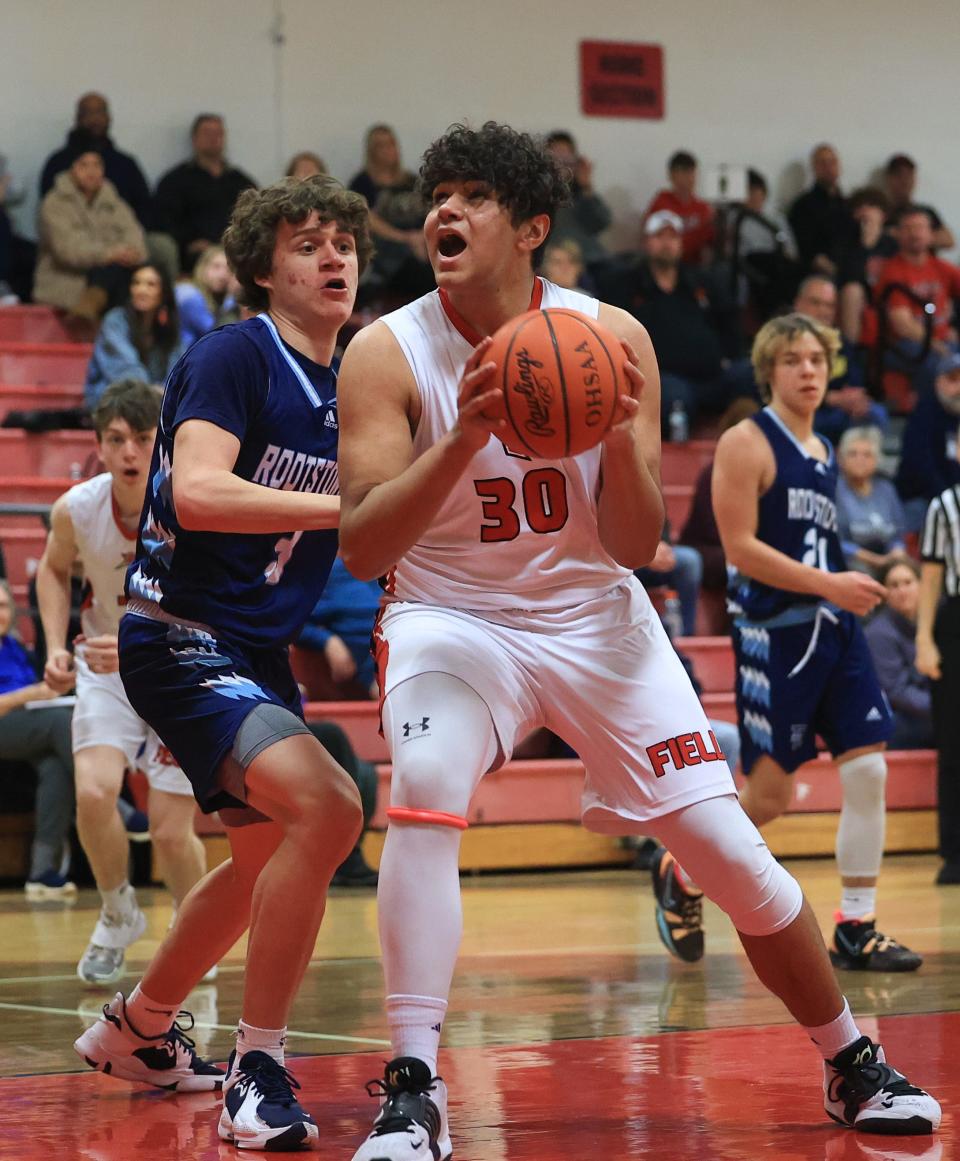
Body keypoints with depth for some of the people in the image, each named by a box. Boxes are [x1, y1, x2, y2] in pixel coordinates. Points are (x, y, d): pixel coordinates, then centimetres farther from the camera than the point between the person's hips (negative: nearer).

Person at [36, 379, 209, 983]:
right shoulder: (76, 509, -18)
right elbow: (55, 569, 6)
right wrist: (57, 647, -7)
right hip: (108, 665, 2)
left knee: (171, 832, -6)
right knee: (94, 792, -21)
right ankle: (118, 914, 8)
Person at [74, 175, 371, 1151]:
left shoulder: (352, 390, 8)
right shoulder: (233, 356, -14)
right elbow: (197, 492, -28)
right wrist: (344, 503, -31)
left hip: (257, 650, 10)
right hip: (181, 638, -10)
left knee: (267, 856, 25)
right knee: (326, 806, -28)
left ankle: (134, 1029, 48)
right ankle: (256, 1075, -19)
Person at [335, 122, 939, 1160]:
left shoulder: (613, 338, -10)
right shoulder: (388, 354, -14)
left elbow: (637, 550, -8)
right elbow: (360, 548, -21)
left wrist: (621, 439, -27)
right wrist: (464, 439, -35)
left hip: (593, 617, 2)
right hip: (451, 616, -2)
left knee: (731, 850, -1)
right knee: (424, 794, -32)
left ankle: (854, 1068, 21)